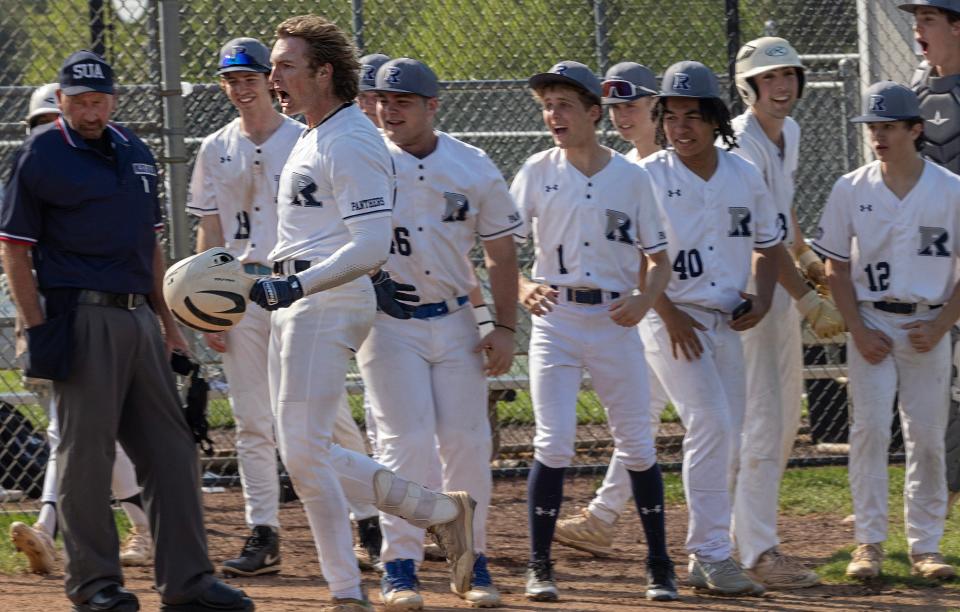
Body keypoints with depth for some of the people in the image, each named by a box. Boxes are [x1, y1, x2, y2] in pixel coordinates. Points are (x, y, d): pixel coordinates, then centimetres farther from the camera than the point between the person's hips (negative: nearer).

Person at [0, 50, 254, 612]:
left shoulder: (135, 153, 15)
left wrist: (167, 322, 17)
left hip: (139, 316, 6)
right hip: (83, 317, -6)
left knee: (171, 449, 4)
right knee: (87, 451, -3)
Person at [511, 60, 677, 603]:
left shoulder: (632, 177, 3)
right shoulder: (538, 172, 3)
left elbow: (659, 258, 7)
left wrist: (645, 299, -12)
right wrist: (523, 287, -17)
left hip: (616, 320, 1)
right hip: (556, 318, -1)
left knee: (637, 446, 5)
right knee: (554, 445, -9)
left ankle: (659, 565, 16)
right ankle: (540, 566, -1)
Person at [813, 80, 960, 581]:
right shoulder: (851, 190, 1)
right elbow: (836, 267, 5)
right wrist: (859, 331, -6)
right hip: (871, 323, 0)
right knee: (870, 429, -9)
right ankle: (869, 542, -4)